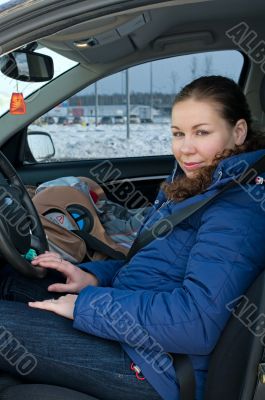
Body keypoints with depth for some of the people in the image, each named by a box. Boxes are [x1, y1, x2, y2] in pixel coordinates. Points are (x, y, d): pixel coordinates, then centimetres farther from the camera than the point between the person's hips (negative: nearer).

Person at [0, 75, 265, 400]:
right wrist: (95, 276, -1)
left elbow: (197, 323, -30)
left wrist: (87, 304, -22)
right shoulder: (195, 184, 9)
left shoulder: (238, 206, -21)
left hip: (157, 370, -9)